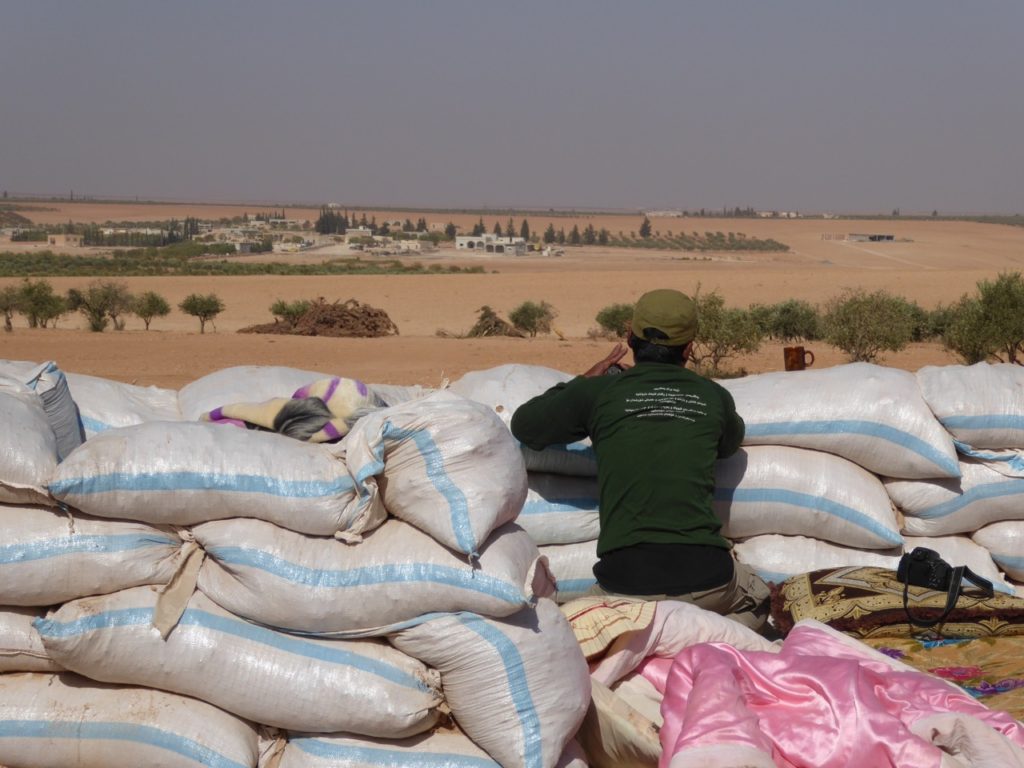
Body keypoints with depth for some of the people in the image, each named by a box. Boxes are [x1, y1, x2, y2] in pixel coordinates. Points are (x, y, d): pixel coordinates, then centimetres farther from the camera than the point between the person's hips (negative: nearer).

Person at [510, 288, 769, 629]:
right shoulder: (714, 396, 7)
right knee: (757, 600, 32)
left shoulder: (598, 392, 1)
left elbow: (524, 425, 16)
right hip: (706, 578, 1)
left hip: (627, 582, -1)